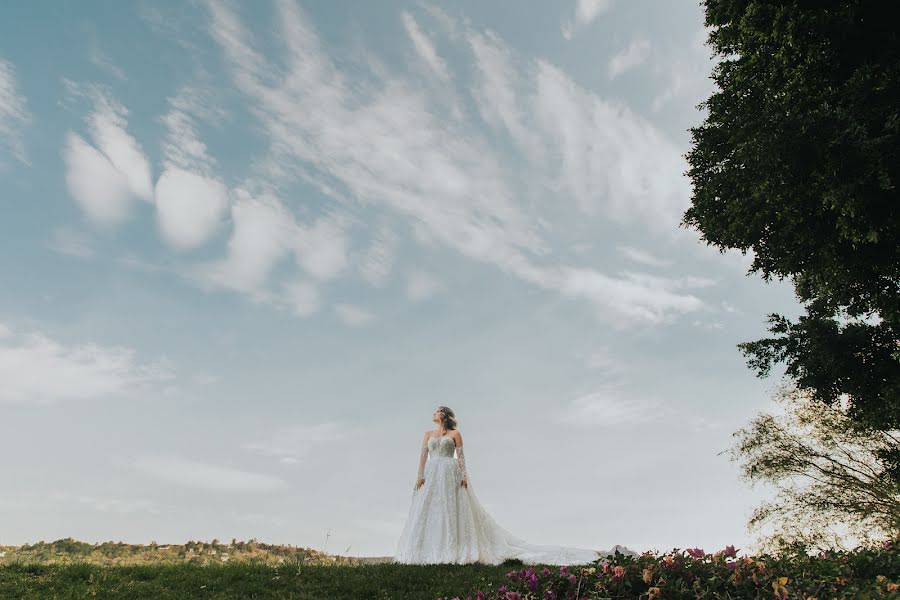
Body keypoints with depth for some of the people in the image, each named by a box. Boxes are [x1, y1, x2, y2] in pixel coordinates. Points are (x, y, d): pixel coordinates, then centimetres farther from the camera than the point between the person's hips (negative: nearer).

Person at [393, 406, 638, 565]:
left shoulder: (454, 434, 7)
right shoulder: (428, 434, 18)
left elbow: (461, 455, -1)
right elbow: (423, 456, 9)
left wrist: (463, 476, -13)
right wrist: (420, 476, -5)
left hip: (450, 475, -4)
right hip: (431, 477, 4)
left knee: (453, 512, -6)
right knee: (427, 513, -1)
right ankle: (430, 551, 2)